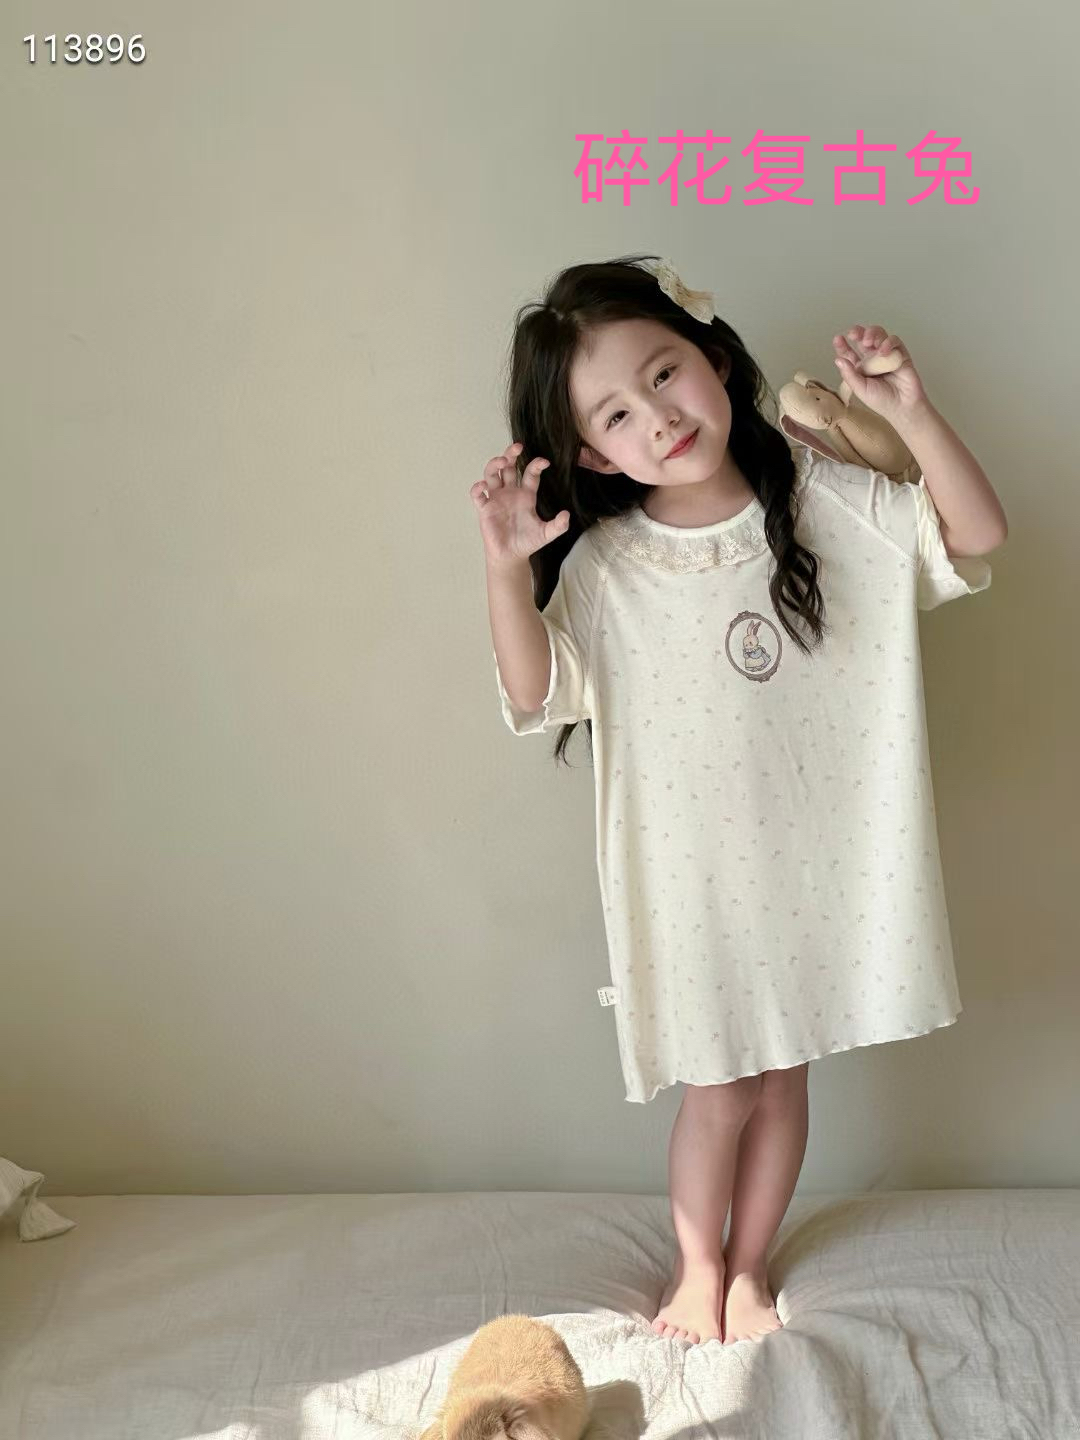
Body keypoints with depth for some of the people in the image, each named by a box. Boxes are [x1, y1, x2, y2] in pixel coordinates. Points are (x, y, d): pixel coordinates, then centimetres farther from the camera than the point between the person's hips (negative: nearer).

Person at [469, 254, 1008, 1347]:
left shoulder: (825, 499, -5)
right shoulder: (603, 567, -11)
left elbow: (975, 534, -6)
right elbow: (533, 697, -17)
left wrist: (909, 410, -19)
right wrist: (504, 566, -30)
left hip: (820, 851, 2)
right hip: (694, 871, -2)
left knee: (783, 1075, 17)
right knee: (720, 1088, 9)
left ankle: (748, 1267, 43)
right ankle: (696, 1268, 39)